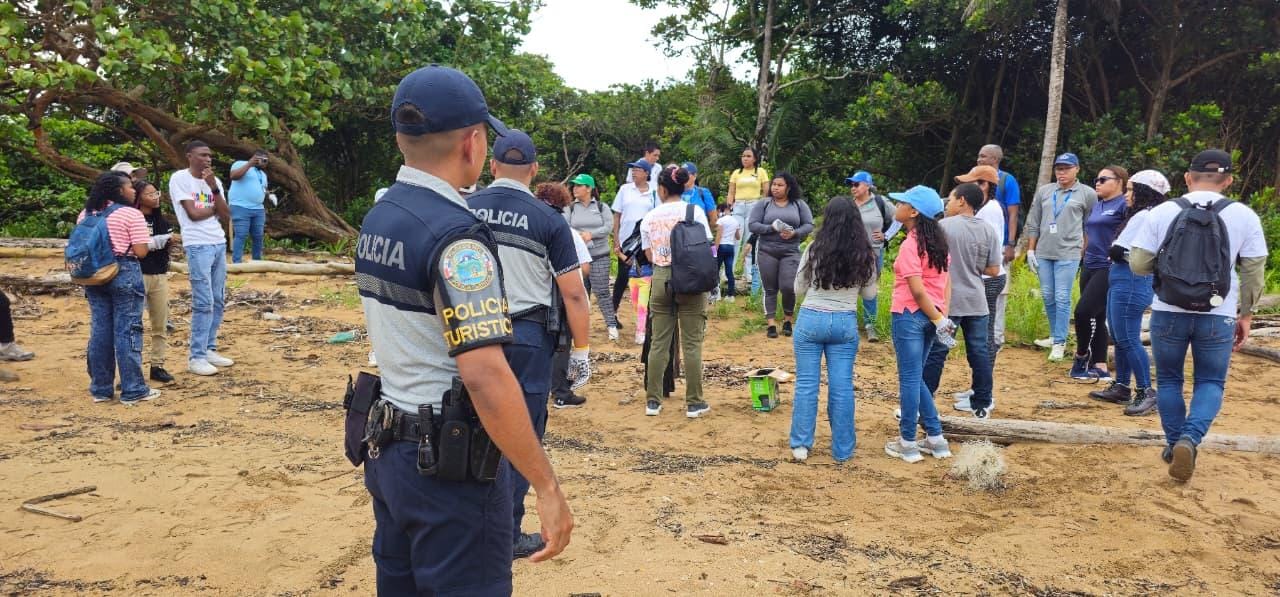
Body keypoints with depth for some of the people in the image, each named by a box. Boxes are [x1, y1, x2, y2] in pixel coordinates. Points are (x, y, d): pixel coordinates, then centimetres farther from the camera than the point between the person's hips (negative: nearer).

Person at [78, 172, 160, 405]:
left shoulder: (85, 214, 11)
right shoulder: (131, 214, -9)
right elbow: (141, 252, -14)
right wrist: (136, 240, 6)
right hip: (123, 274, -6)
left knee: (100, 330, 12)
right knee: (127, 331, -1)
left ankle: (101, 388, 18)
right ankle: (132, 390, 3)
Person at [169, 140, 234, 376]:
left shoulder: (214, 180, 12)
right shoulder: (179, 178, -5)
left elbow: (226, 215, 4)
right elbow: (193, 214, -12)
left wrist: (214, 188, -6)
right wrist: (214, 207, 4)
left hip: (219, 245, 7)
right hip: (198, 247, -7)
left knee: (218, 301, 10)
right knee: (204, 302, -8)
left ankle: (209, 349, 20)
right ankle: (196, 357, -2)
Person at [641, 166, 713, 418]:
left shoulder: (649, 217, 3)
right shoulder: (694, 212, -3)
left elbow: (649, 255, 5)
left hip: (660, 279, 2)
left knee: (659, 343, 8)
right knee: (692, 343, 3)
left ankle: (653, 401, 12)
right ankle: (694, 403, 7)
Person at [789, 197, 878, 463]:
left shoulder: (814, 249, -7)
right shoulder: (865, 254, -3)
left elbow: (799, 289, 1)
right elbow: (869, 292, 7)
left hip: (811, 320, -1)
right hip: (846, 323, 1)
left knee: (806, 383, 7)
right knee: (842, 387, 7)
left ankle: (801, 445, 11)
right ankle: (842, 450, 14)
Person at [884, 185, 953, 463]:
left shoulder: (910, 245, -15)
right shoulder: (937, 240, 10)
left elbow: (917, 290, -19)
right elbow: (946, 281, 9)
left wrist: (938, 320, -11)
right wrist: (942, 315, 5)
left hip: (910, 316, -8)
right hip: (931, 317, 8)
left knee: (909, 379, 1)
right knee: (915, 377, 18)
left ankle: (908, 444, 10)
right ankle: (936, 439, 20)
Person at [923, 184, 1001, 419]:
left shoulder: (944, 226, -9)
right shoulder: (989, 231, 4)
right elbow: (993, 270, 5)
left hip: (948, 302, -4)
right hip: (977, 302, 4)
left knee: (935, 353, 1)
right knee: (980, 353, 11)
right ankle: (982, 404, 18)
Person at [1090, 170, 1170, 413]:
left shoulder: (1144, 216, -14)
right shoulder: (1139, 215, 17)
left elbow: (1117, 251, -14)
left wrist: (1120, 252, 3)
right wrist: (1122, 252, -2)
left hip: (1131, 282, -11)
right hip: (1123, 281, 11)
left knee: (1128, 339, -8)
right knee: (1120, 337, 16)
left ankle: (1146, 392, -3)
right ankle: (1121, 386, 25)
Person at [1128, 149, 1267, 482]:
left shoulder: (1163, 212, -4)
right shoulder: (1244, 216, -2)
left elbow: (1138, 264, -4)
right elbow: (1254, 272, 2)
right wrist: (1246, 314, 13)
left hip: (1168, 312, 0)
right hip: (1217, 315, 0)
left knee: (1169, 380, 18)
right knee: (1210, 382, 12)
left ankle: (1174, 445, 22)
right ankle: (1189, 439, -10)